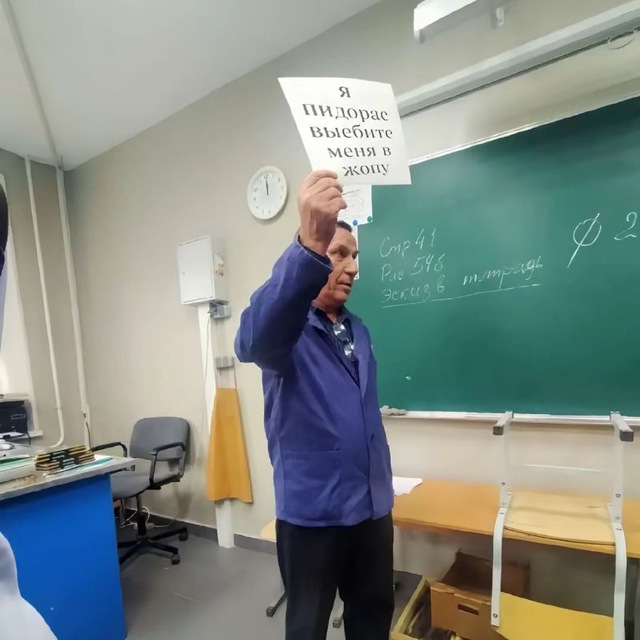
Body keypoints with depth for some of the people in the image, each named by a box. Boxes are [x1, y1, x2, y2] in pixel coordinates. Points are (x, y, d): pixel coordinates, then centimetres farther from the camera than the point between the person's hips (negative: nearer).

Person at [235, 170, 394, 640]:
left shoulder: (357, 329, 8)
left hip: (373, 506, 7)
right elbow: (254, 340, -41)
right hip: (312, 512, -6)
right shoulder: (288, 328, -15)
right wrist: (310, 246, -54)